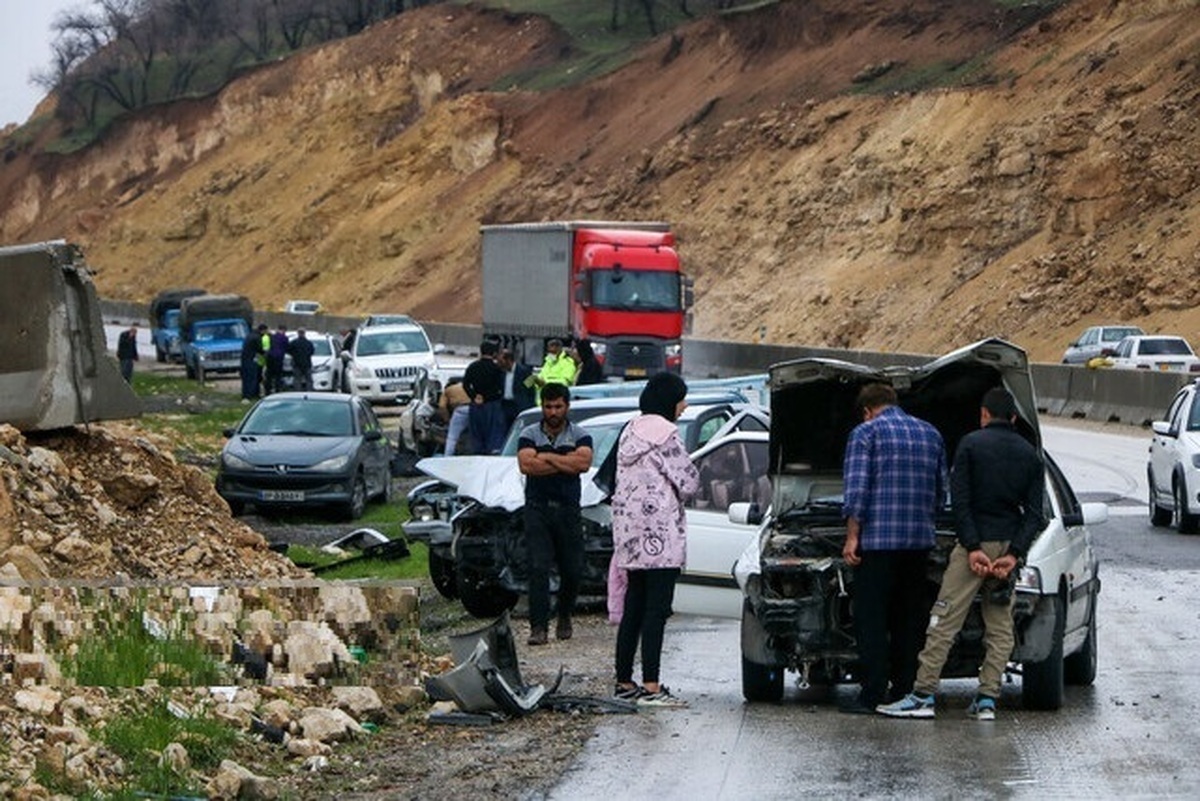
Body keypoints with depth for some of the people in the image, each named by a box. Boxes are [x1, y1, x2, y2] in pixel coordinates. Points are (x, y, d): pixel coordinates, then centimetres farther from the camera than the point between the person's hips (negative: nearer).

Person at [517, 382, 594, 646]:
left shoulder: (580, 436, 5)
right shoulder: (529, 435, 4)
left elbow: (584, 462, -15)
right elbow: (526, 464, -14)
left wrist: (547, 457, -11)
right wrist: (566, 462, -10)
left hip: (568, 508, 1)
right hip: (537, 508, -1)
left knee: (572, 570, 5)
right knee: (538, 568, -11)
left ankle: (564, 618, 30)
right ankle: (539, 627, -12)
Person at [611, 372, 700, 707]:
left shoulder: (630, 432, 14)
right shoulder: (666, 434, -12)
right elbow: (689, 483, -13)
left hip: (629, 532, 9)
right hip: (660, 533, -9)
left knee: (633, 608, 12)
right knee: (656, 610, -9)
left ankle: (624, 682, 14)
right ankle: (651, 686, -14)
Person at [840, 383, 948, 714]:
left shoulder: (865, 433, -2)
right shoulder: (931, 434, 15)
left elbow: (856, 488, -10)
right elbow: (941, 492, 18)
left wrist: (852, 537, -9)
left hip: (877, 538, -5)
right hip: (920, 540, 5)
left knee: (871, 618, -3)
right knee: (909, 619, 12)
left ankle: (872, 695, -8)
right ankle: (905, 690, 13)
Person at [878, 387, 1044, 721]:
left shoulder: (971, 444, -1)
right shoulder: (1030, 455, 11)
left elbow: (960, 500, -9)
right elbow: (1035, 513, 3)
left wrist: (973, 547, -10)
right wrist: (1014, 555, -3)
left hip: (976, 542, -4)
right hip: (1009, 545, 4)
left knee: (945, 619, -4)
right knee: (1000, 626, 9)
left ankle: (923, 695, -7)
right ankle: (987, 699, 5)